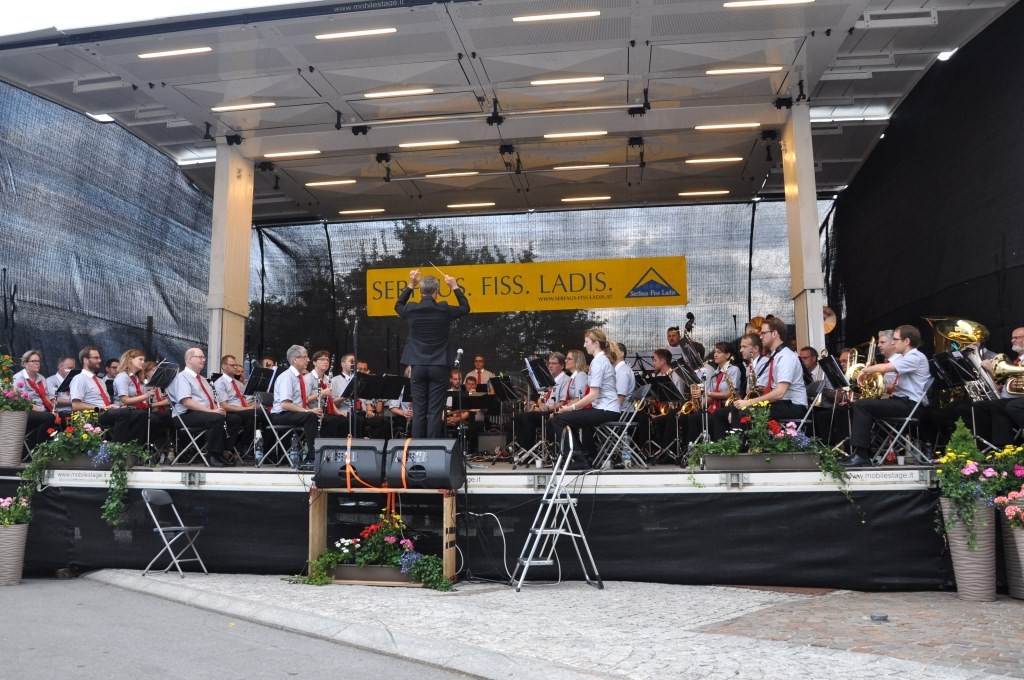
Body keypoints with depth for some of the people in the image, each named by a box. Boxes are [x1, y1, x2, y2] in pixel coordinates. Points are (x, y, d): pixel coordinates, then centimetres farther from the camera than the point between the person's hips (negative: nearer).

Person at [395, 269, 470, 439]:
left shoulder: (411, 309, -3)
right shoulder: (444, 310, -7)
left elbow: (398, 306, 22)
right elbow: (465, 308, 12)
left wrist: (410, 285, 22)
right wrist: (455, 287, 18)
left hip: (418, 366, 2)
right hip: (439, 367, -2)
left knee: (418, 411, 6)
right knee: (435, 411, -1)